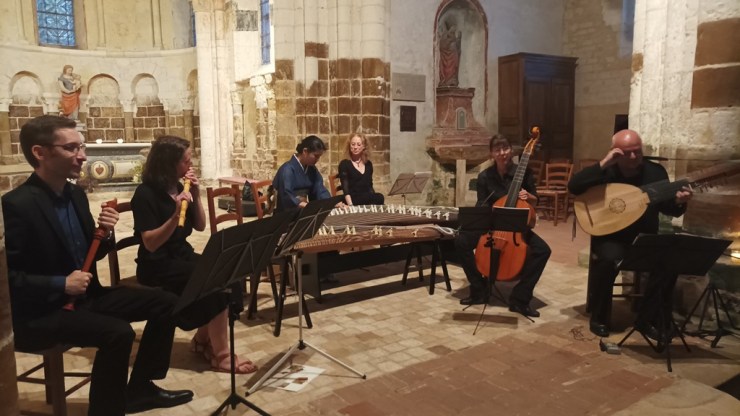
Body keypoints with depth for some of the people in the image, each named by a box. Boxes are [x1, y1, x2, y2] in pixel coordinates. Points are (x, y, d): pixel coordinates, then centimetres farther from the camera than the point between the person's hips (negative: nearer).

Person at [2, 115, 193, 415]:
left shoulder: (75, 193, 7)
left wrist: (104, 233, -7)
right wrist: (61, 284, -25)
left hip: (84, 295, 8)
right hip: (40, 311, -8)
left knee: (165, 302, 0)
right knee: (118, 332, -31)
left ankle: (139, 388, 12)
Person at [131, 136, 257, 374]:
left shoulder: (178, 188, 7)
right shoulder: (145, 194, -15)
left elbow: (200, 227, 8)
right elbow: (150, 244, -22)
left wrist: (195, 196, -5)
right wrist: (176, 214, -34)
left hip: (183, 256, 7)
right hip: (157, 267, -7)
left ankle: (202, 339, 4)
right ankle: (221, 356, -17)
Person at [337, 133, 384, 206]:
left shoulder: (368, 164, 15)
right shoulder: (344, 164, -1)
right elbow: (345, 188, -10)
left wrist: (374, 197, 0)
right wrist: (351, 205, -25)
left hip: (368, 199, 5)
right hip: (353, 200, -5)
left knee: (379, 198, -30)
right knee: (380, 198, -31)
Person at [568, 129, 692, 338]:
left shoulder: (655, 172, 1)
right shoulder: (606, 171, -7)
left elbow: (667, 208, 7)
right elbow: (573, 187, -23)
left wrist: (679, 202, -18)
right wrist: (603, 164, -27)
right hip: (611, 238, -3)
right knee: (608, 260, -34)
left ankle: (646, 319, -3)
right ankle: (599, 318, -11)